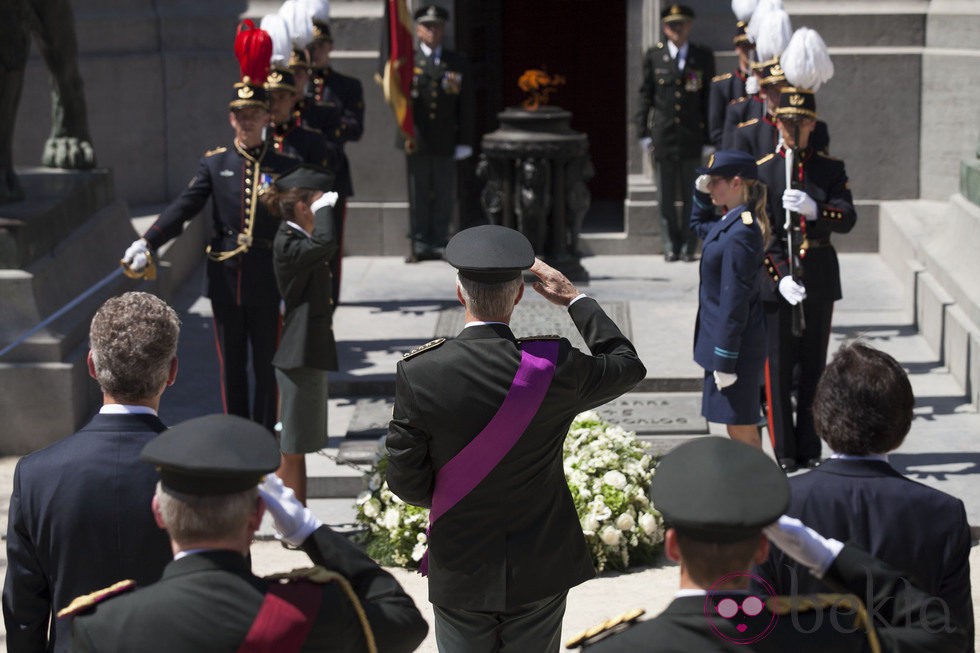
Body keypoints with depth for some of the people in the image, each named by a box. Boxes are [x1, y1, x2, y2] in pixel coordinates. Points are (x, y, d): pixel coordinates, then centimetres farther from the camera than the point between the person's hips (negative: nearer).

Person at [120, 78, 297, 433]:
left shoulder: (285, 166, 2)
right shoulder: (214, 163, 5)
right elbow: (183, 207, -6)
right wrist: (146, 243, -21)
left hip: (267, 283, -1)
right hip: (226, 280, 1)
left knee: (267, 365, 4)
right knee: (231, 366, 10)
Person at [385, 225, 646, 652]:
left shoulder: (418, 374, -18)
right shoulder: (556, 367, -16)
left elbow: (405, 480, -11)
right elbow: (628, 365, 5)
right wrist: (575, 299, 13)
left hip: (459, 577, 0)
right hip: (540, 573, 1)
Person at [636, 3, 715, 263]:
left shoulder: (704, 57, 7)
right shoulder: (653, 57, 6)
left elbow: (709, 99, 7)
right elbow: (645, 96, 7)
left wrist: (709, 139, 2)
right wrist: (644, 133, 1)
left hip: (692, 135, 0)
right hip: (662, 136, 0)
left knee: (691, 195, 3)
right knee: (666, 196, 4)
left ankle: (688, 245, 12)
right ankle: (671, 245, 13)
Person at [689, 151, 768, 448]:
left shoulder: (739, 234, -22)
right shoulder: (729, 223, 7)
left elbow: (734, 301, -22)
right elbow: (698, 227, 32)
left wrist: (725, 361, -20)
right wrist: (702, 193, 14)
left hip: (735, 344, -10)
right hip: (722, 341, 10)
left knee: (741, 429, -2)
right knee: (741, 429, 18)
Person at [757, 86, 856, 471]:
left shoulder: (831, 168, 4)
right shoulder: (761, 170, -2)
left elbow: (847, 219, -8)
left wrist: (813, 209, -28)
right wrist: (780, 278, -19)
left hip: (820, 279, 2)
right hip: (776, 278, -2)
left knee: (814, 366, 9)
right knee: (778, 367, 3)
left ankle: (810, 449, 18)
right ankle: (784, 450, 12)